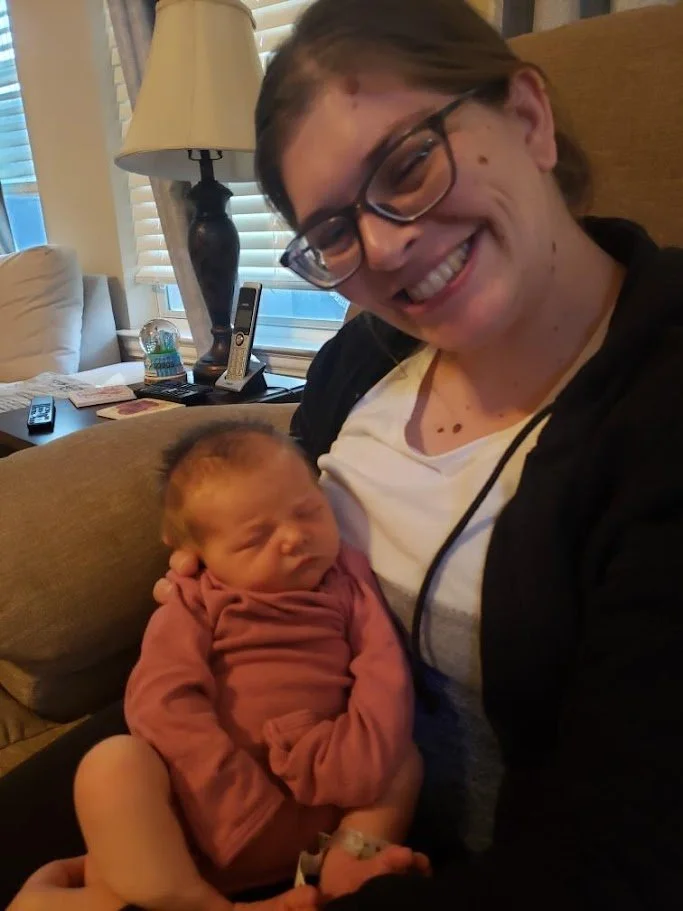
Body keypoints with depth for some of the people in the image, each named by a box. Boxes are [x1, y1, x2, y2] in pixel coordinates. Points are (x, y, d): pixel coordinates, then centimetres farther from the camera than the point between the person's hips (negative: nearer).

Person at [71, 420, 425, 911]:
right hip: (201, 808, -2)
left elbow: (385, 671, -4)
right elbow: (162, 704, -13)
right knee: (113, 764, -24)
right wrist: (245, 810, -21)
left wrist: (361, 768, -22)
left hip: (313, 813, 3)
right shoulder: (194, 605, 1)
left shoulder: (348, 581, 8)